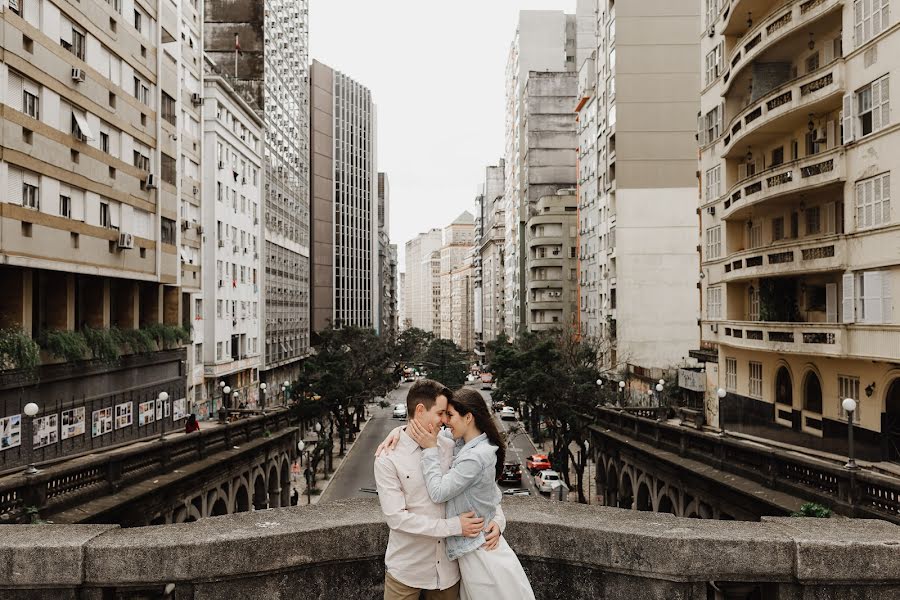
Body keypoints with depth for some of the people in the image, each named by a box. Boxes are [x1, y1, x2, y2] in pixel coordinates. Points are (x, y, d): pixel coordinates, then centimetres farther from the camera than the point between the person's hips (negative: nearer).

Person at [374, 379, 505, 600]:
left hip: (448, 568, 4)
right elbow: (397, 518, -19)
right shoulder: (388, 459, -14)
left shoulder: (450, 448, -1)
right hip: (406, 571, -3)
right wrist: (455, 526, -19)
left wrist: (498, 519, -7)